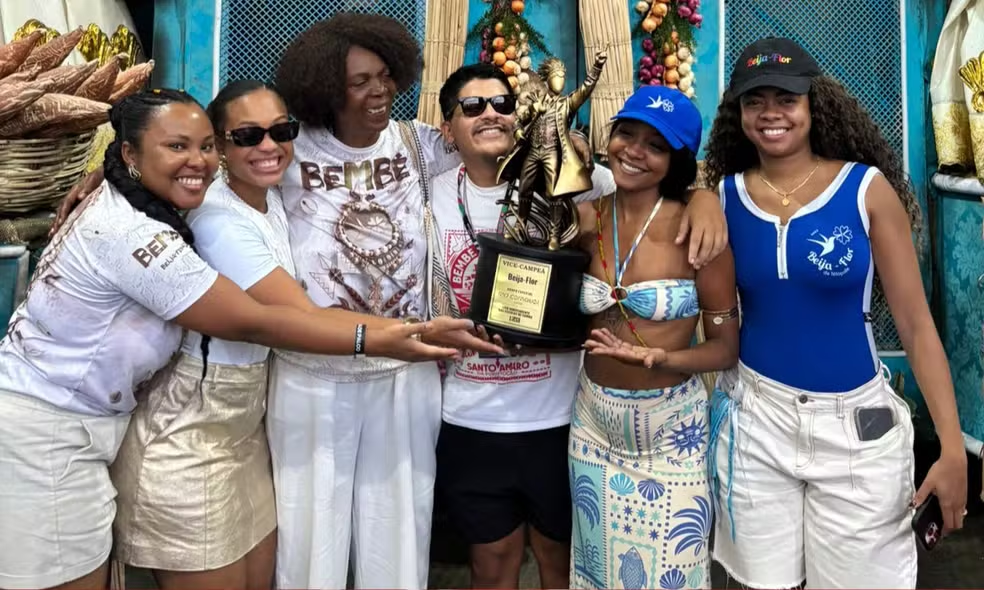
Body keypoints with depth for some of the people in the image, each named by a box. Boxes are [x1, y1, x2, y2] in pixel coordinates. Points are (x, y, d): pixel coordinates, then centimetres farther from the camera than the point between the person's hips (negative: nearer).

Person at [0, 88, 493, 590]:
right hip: (46, 430, -10)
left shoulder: (124, 200, 2)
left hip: (83, 415, 10)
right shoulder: (132, 235, -27)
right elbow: (251, 324, -24)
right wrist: (375, 340, -24)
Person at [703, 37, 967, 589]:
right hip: (756, 418, 2)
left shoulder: (868, 188, -7)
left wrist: (953, 447, -9)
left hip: (855, 423, -1)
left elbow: (916, 321, -6)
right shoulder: (725, 196, -1)